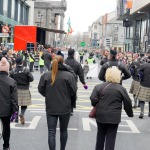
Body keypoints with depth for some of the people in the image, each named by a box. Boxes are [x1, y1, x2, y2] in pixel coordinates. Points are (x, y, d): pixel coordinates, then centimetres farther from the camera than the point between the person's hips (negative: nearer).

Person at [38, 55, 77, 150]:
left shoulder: (45, 75, -7)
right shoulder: (69, 75, -12)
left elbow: (41, 90, -1)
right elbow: (73, 91, -10)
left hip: (50, 108, 0)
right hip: (65, 108, 0)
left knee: (51, 132, 4)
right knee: (63, 130, 19)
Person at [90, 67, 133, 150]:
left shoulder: (99, 87, -3)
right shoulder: (121, 89, -4)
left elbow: (93, 99, -9)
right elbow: (127, 103, 1)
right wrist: (130, 114, 17)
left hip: (100, 115, 2)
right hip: (114, 117, -2)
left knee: (100, 135, 20)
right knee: (111, 138, 5)